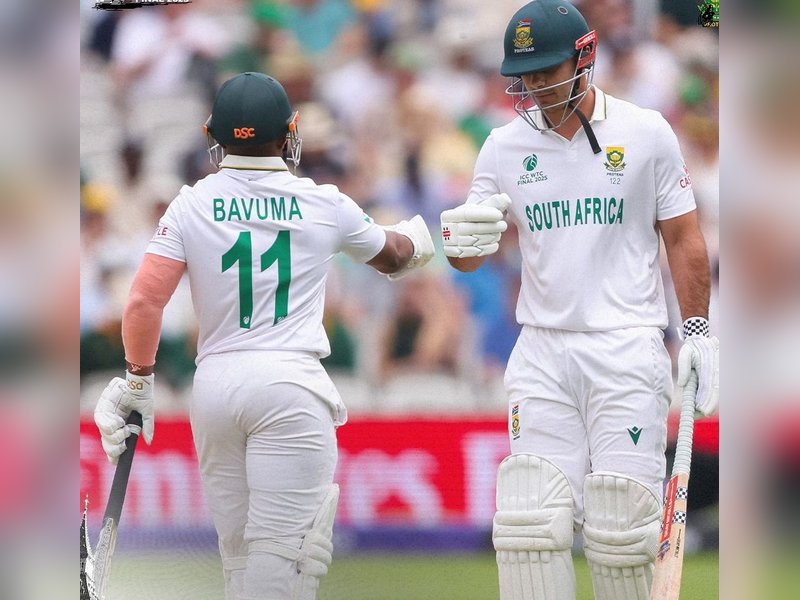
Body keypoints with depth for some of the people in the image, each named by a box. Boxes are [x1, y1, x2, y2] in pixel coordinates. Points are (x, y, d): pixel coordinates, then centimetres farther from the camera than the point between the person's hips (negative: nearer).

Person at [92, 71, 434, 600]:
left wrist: (138, 379, 8)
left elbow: (144, 302, -5)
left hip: (213, 387, 3)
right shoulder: (325, 206, 2)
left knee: (238, 553, 12)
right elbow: (392, 254, 23)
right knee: (277, 550, -8)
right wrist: (415, 241, 46)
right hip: (290, 383, -3)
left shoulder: (192, 205, 3)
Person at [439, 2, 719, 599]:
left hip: (627, 346, -3)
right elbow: (470, 255, 6)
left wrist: (698, 331, -1)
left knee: (619, 525, -7)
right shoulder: (505, 147, 7)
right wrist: (461, 239, -19)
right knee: (530, 521, -6)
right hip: (543, 350, 3)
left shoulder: (646, 133, 1)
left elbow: (683, 238, 7)